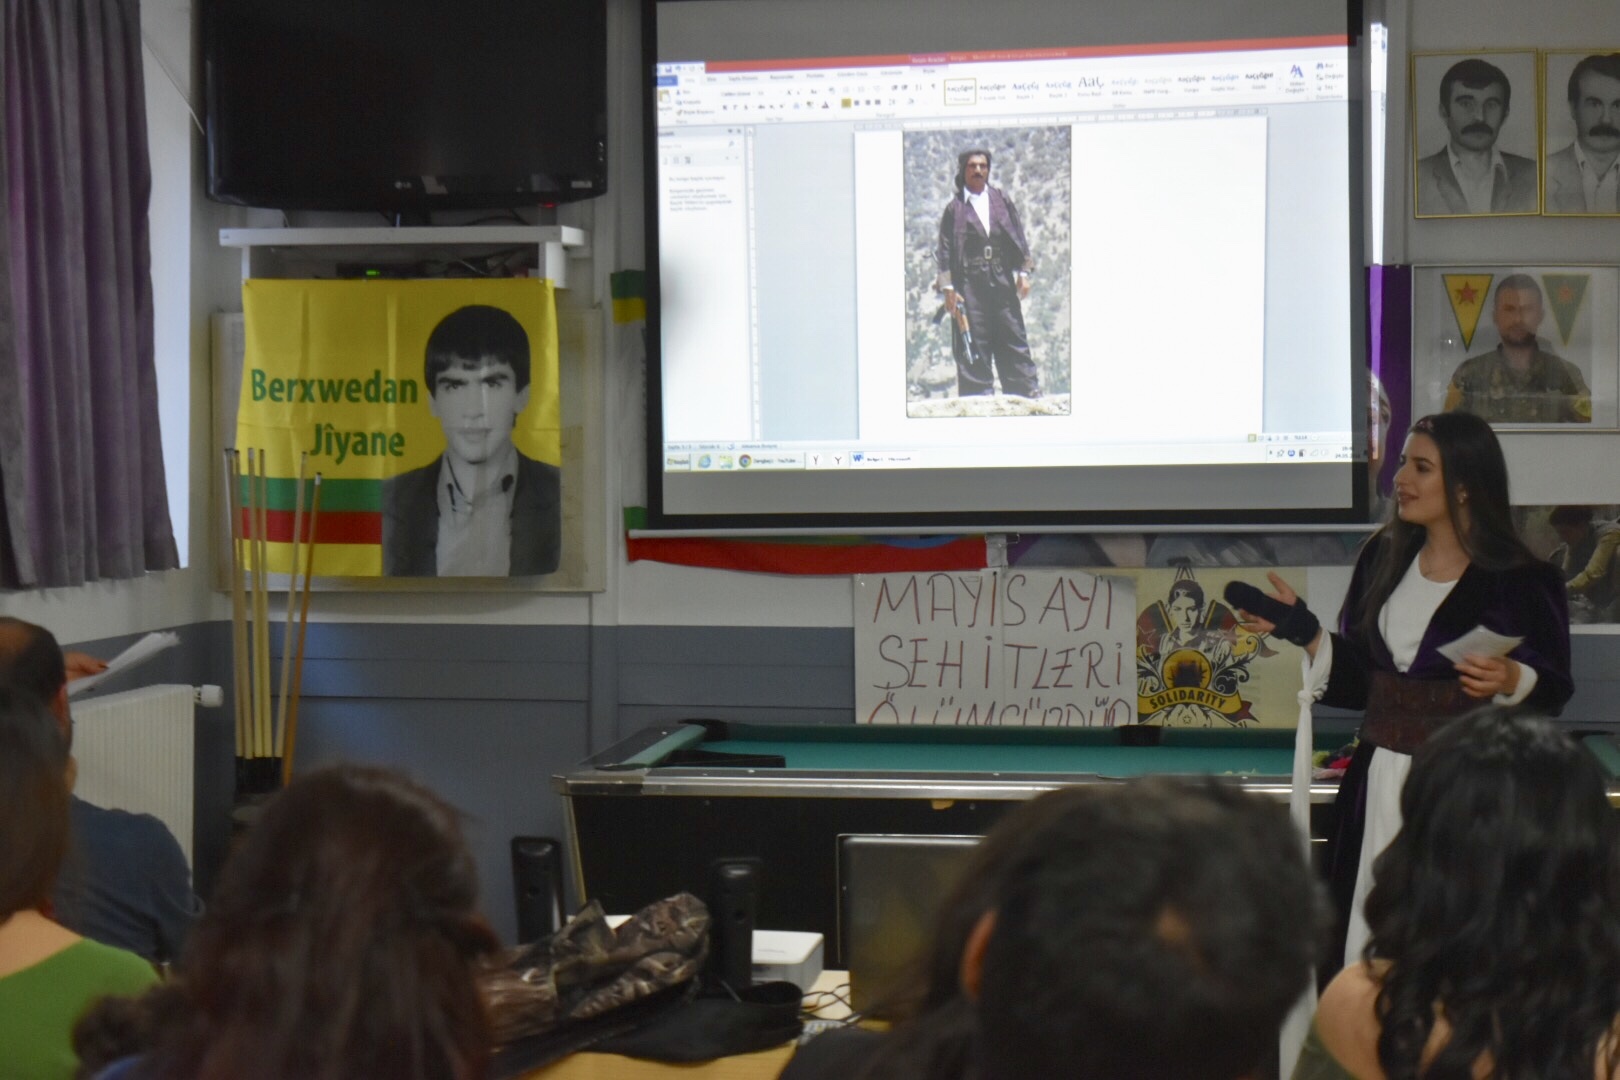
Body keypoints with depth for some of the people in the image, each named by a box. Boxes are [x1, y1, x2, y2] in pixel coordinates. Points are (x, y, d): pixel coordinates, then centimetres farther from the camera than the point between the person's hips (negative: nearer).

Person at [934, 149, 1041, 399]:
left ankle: (1030, 394, 5)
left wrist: (1024, 273, 5)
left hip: (1003, 282, 2)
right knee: (974, 345, -3)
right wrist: (948, 288, -5)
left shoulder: (1001, 200, 12)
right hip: (970, 286, -2)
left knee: (1014, 339, 3)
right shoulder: (954, 208, 4)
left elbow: (1018, 237, 13)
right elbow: (945, 249, 2)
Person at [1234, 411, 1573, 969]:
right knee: (1369, 946, 5)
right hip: (1379, 788, 5)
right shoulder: (1384, 557, 10)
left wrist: (1510, 680, -22)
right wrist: (1306, 633, 1)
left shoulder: (1522, 581, -6)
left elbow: (1553, 692, -3)